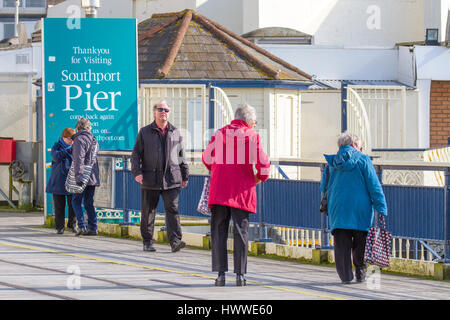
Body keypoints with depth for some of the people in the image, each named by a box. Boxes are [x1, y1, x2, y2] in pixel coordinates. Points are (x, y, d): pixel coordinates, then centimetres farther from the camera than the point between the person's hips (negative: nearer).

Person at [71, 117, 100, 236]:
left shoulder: (79, 139, -9)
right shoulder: (94, 140, 16)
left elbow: (79, 159, -18)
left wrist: (78, 176, -22)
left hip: (83, 177, -7)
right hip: (93, 177, 7)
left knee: (76, 201, -1)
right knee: (89, 203, 11)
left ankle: (81, 226, -11)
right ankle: (93, 227, 7)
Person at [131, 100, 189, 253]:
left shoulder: (175, 133, 13)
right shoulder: (145, 132, 8)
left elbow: (182, 156, 18)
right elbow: (136, 153, 5)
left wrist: (185, 176, 15)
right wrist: (137, 172, -8)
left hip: (171, 179, 0)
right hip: (150, 180, 0)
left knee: (172, 209, -10)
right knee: (148, 212, 4)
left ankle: (175, 241, -16)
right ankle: (147, 242, 14)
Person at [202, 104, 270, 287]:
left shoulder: (221, 133, 9)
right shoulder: (252, 135, -2)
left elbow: (207, 157, 17)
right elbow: (263, 162, -7)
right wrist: (261, 176, 14)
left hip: (219, 189, 2)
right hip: (242, 191, -2)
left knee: (218, 232, 5)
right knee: (241, 232, 3)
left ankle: (220, 273, 0)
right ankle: (240, 274, 1)